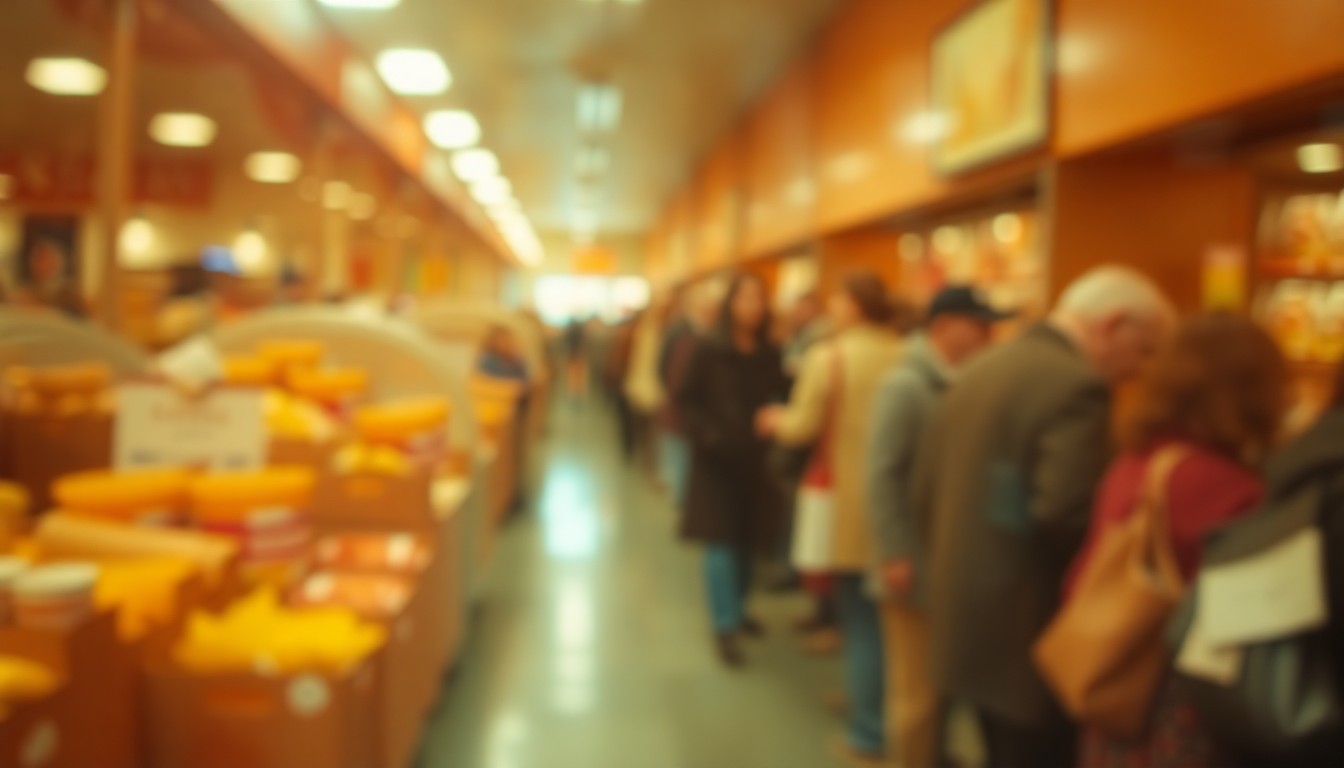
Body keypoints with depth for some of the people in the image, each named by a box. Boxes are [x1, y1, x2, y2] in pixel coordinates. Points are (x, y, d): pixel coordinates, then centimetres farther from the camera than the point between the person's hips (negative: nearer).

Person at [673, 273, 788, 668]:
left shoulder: (770, 354, 3)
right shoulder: (709, 349, -8)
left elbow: (777, 399, 10)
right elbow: (684, 398, -6)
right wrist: (708, 435, -18)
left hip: (753, 458, 4)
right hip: (716, 458, -4)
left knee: (747, 538, 12)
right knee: (720, 541, -5)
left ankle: (737, 609, 30)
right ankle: (725, 626, 0)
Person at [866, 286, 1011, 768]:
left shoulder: (960, 386, 7)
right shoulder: (905, 386, -15)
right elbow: (882, 477, -19)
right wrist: (894, 555, -20)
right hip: (917, 564, -7)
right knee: (917, 686, 5)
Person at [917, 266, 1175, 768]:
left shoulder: (981, 369, 10)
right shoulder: (1078, 386, -17)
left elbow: (927, 491, 11)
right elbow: (1063, 514, -27)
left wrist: (960, 561, 15)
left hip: (967, 618, 9)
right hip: (1030, 633, -9)